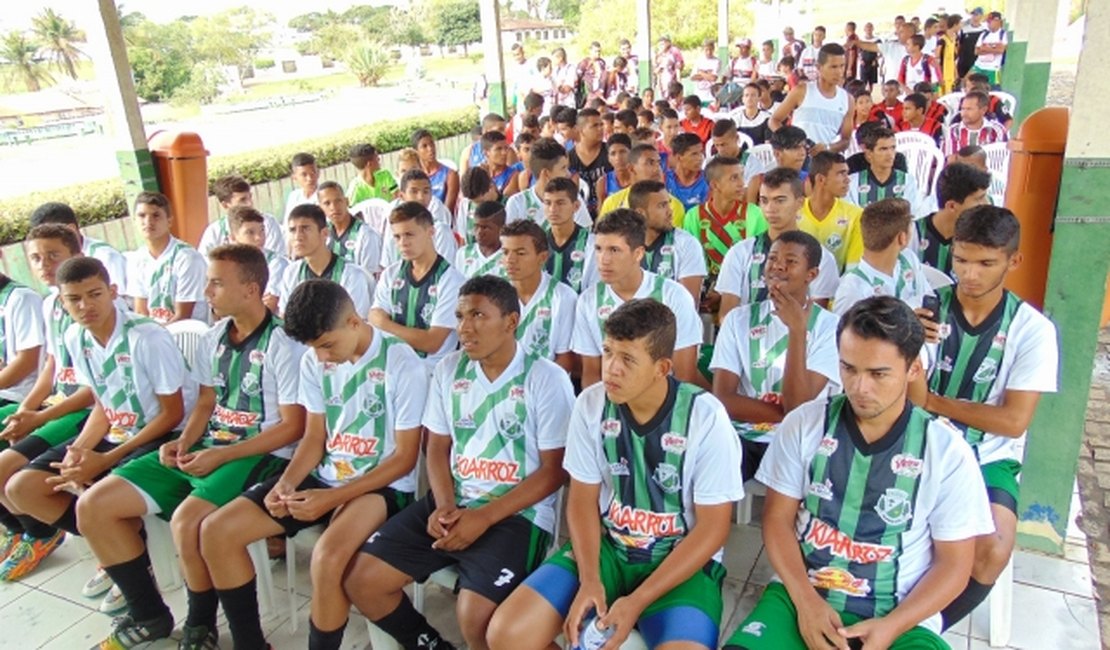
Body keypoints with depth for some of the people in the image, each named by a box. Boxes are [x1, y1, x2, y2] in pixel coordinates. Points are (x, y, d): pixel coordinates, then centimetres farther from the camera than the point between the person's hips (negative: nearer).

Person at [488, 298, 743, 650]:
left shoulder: (706, 418, -17)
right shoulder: (591, 404, -7)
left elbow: (712, 528, -13)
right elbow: (583, 499, 1)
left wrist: (637, 601, -18)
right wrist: (589, 580, -15)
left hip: (682, 562, -3)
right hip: (606, 547, 3)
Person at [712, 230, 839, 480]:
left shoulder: (829, 327, -3)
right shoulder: (739, 318, 3)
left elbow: (797, 408, -15)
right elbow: (723, 399, -5)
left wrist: (797, 330, -18)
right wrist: (784, 414, -13)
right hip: (742, 438, 1)